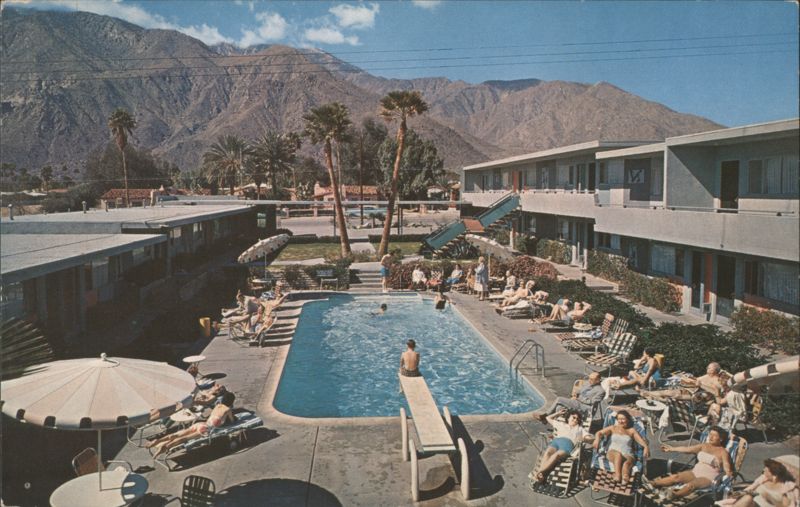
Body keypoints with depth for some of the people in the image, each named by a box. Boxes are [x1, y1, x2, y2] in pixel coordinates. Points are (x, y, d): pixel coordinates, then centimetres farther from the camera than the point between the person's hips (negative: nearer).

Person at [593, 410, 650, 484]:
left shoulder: (631, 430, 18)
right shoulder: (613, 428, 20)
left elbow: (641, 440, 4)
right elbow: (599, 433, 12)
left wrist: (646, 447, -19)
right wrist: (597, 439, -11)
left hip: (627, 455, 0)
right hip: (613, 452, 0)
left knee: (627, 463, -37)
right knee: (618, 454, -38)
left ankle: (625, 478, -66)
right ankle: (617, 475, -55)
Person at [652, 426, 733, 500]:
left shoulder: (723, 452, -4)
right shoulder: (704, 446, 13)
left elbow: (726, 466, -19)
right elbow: (688, 449, 14)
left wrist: (729, 473, -44)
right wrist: (671, 448, 15)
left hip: (709, 477, -5)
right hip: (695, 471, 6)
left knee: (691, 484, -35)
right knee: (676, 477, -18)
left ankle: (675, 494, -58)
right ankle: (653, 483, -27)